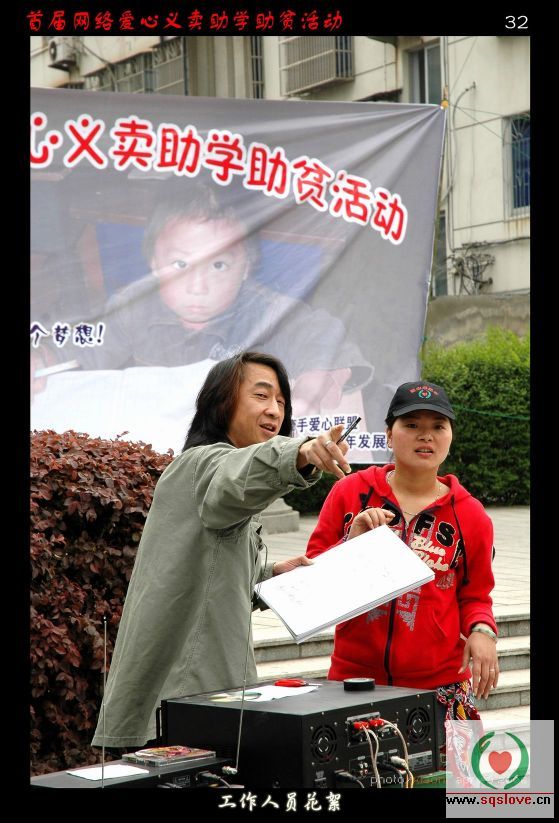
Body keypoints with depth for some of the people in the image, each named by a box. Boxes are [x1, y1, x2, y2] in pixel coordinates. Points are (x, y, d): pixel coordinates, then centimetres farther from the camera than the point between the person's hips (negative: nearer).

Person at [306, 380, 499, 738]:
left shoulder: (470, 514, 4)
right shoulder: (350, 492, 2)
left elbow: (474, 595, 14)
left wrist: (481, 630, -7)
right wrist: (352, 542, -12)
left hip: (440, 685, 0)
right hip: (354, 677, 0)